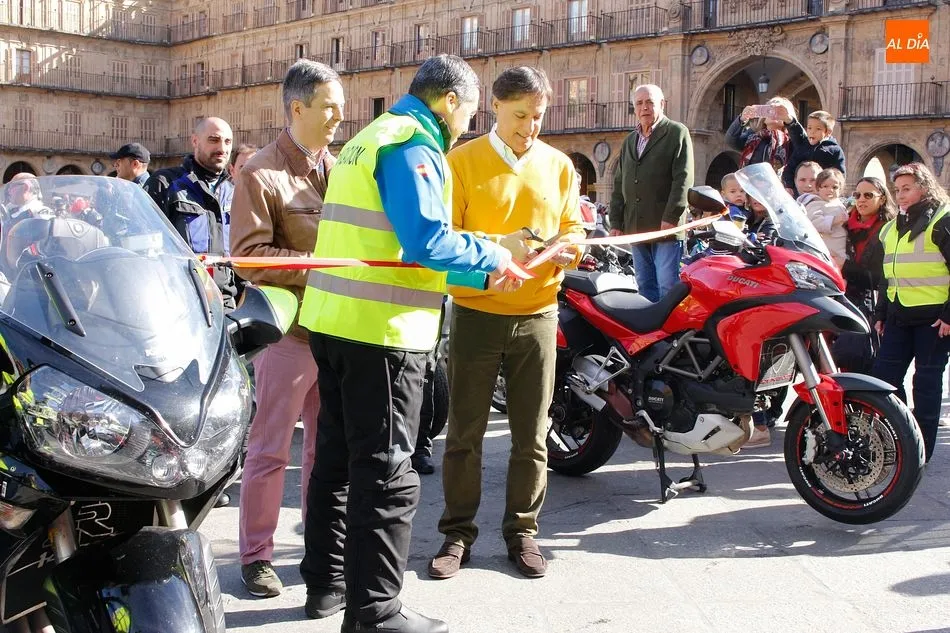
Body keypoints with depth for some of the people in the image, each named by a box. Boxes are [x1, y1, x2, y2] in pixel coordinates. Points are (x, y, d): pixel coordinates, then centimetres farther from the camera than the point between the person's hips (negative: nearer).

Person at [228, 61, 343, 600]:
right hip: (288, 328, -6)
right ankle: (257, 555, 14)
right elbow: (249, 255, -16)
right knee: (270, 449, 2)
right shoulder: (261, 173, -8)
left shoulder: (338, 168, 13)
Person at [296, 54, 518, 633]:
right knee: (386, 471, -3)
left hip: (333, 320, 10)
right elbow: (427, 241, -21)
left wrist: (482, 278, 19)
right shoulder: (413, 145, -10)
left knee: (339, 454, 18)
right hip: (382, 330, -10)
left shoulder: (368, 139, 21)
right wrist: (494, 256, -4)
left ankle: (327, 580, 29)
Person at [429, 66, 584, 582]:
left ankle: (522, 530, 22)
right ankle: (458, 531, 18)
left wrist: (569, 248, -12)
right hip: (476, 313, -2)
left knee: (531, 435, 8)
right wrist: (500, 246, -23)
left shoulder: (559, 165, 8)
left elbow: (573, 226, 12)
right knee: (465, 432, 6)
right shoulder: (461, 161, -2)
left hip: (537, 315, 3)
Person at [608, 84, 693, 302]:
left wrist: (671, 218, -16)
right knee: (645, 287, 8)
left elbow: (683, 178, -8)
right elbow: (619, 185, 20)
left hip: (666, 227, -6)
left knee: (668, 287, -10)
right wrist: (616, 223, 11)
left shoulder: (677, 133, 2)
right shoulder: (630, 141, 22)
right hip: (636, 229, 6)